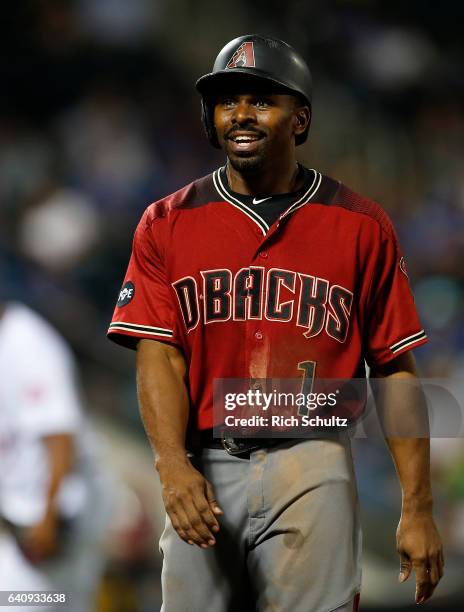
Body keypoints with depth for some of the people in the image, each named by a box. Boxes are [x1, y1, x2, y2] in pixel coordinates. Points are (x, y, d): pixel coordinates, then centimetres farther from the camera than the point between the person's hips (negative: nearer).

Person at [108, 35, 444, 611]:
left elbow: (395, 370, 4)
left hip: (312, 468, -1)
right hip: (202, 471, 1)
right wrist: (173, 466, -18)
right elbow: (159, 354, 0)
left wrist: (417, 509, -2)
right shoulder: (167, 224, 8)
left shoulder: (360, 226, 5)